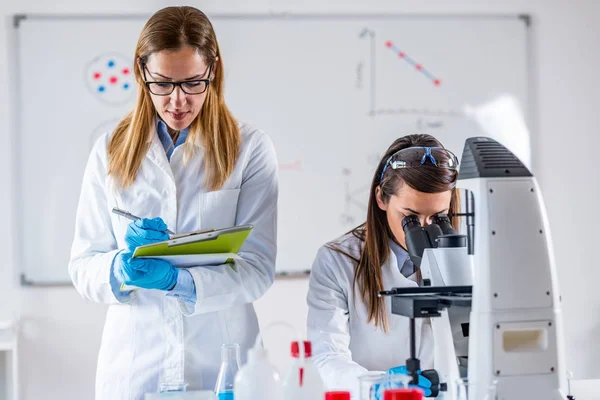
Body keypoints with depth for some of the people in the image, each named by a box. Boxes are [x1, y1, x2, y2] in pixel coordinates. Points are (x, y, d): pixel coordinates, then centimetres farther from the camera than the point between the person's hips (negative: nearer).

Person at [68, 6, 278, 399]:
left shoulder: (249, 147, -4)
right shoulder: (111, 151, 2)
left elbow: (257, 270, -9)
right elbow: (83, 266, 0)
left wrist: (176, 280, -25)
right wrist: (122, 266, -21)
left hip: (222, 365, -1)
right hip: (134, 366, 1)